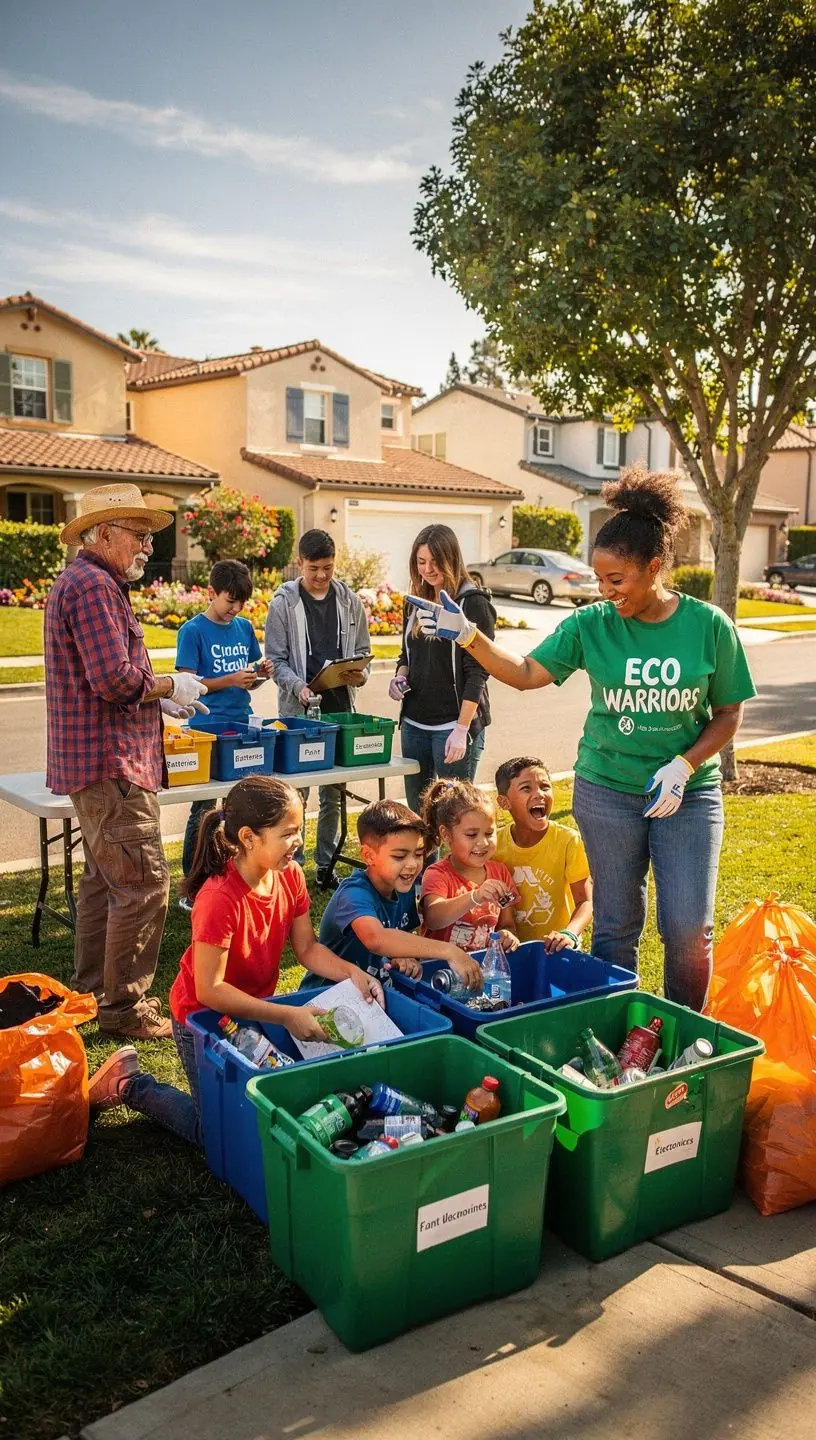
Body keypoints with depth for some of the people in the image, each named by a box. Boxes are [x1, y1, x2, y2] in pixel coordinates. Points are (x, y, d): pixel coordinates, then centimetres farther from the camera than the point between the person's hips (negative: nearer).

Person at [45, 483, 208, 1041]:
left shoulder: (87, 583, 19)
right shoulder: (94, 586, -16)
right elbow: (117, 678, -24)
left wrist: (159, 699, 13)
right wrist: (170, 685, -8)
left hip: (97, 763, 12)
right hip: (111, 764, -12)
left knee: (104, 880, 18)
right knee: (144, 885, -7)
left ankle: (93, 993, 29)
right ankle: (124, 1008, 2)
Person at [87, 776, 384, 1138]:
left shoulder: (290, 875, -13)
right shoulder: (220, 898, -34)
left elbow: (308, 948, -5)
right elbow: (209, 990, -32)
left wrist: (352, 973, -23)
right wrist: (287, 1016, -35)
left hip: (254, 1009, 7)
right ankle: (129, 1085, 19)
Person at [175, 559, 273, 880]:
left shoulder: (245, 628, 10)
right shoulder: (193, 631, -6)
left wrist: (261, 673, -6)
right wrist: (231, 680, -20)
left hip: (243, 724, 5)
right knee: (203, 809, 1)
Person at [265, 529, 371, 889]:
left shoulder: (349, 601, 8)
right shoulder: (284, 603, -2)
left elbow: (362, 650, 13)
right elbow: (276, 660, -2)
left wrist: (360, 674, -8)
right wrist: (298, 686, -19)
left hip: (340, 708, 3)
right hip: (299, 710, -3)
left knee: (333, 793, 11)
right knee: (296, 792, 0)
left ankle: (326, 866, 23)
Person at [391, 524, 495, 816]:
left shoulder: (473, 604, -9)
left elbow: (477, 673, -13)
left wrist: (462, 729, -19)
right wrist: (401, 677, 0)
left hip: (454, 724, -7)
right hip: (414, 723, 7)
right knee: (417, 808, 12)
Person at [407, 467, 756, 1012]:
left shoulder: (709, 625, -7)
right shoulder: (592, 625, -5)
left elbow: (729, 714, -1)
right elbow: (526, 674, -5)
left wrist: (683, 767, -14)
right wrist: (467, 635, -17)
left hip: (690, 794, 0)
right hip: (607, 791, 1)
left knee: (690, 929, 0)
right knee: (616, 926, 9)